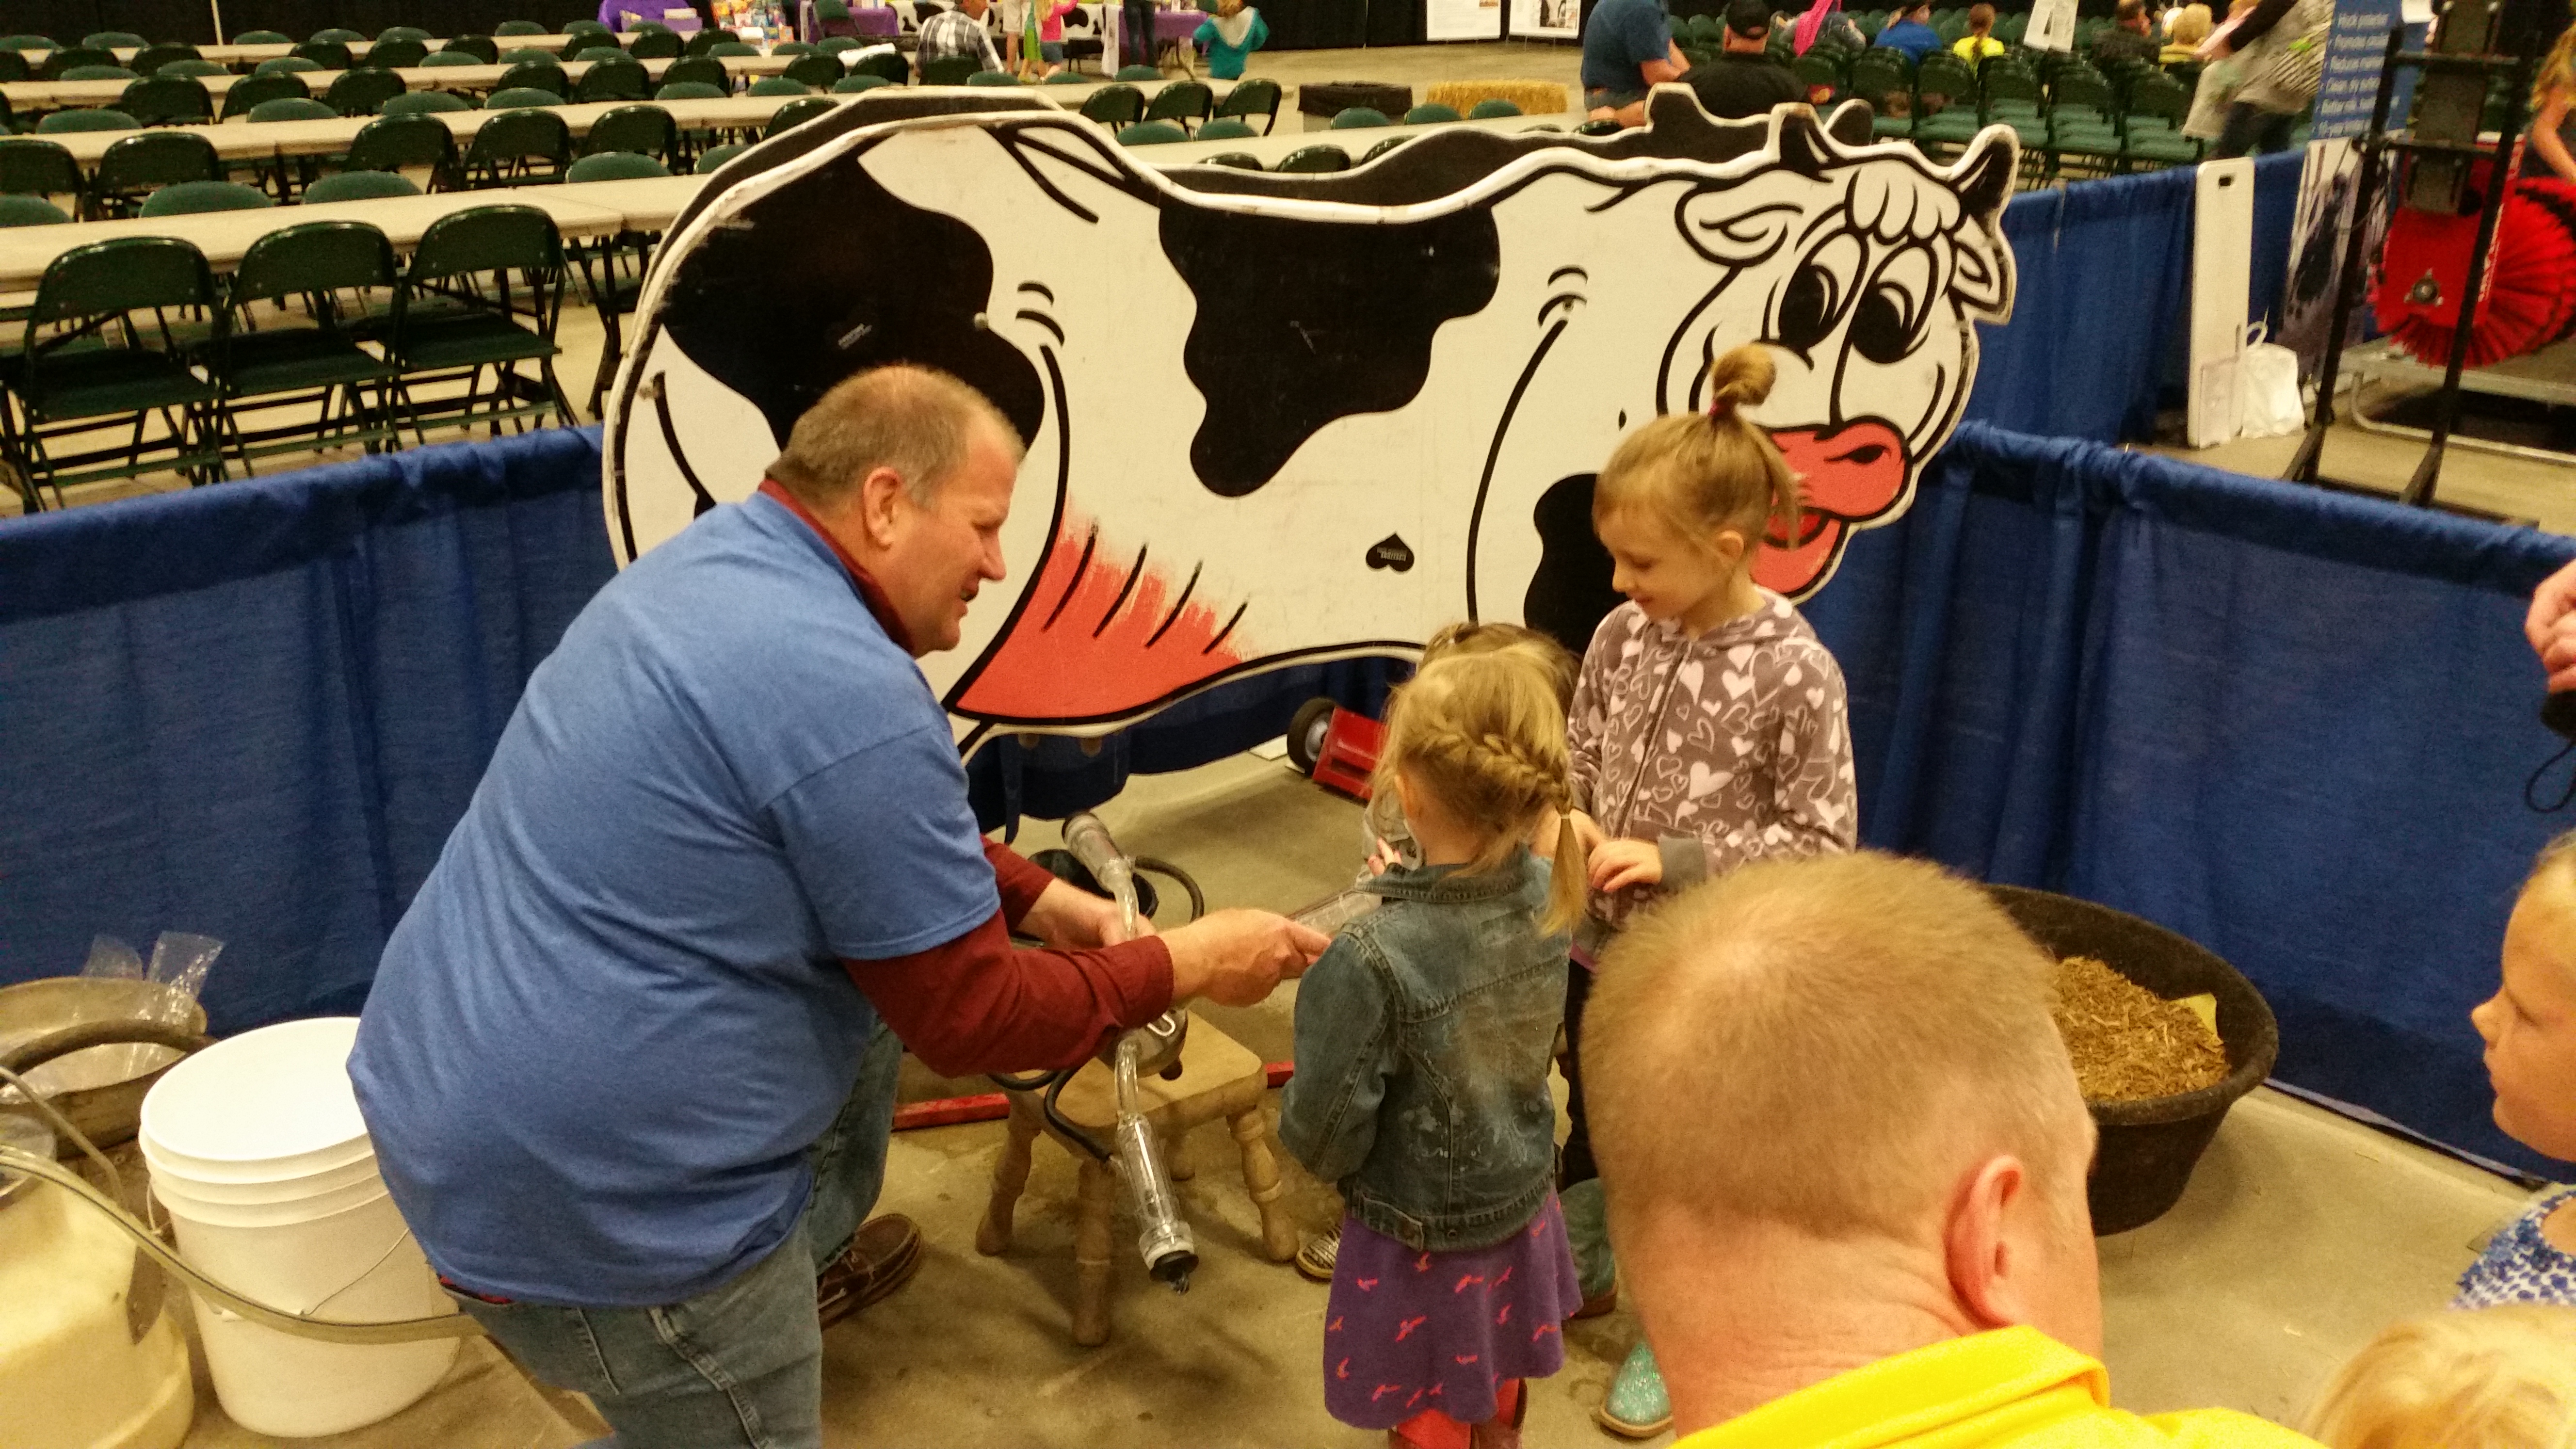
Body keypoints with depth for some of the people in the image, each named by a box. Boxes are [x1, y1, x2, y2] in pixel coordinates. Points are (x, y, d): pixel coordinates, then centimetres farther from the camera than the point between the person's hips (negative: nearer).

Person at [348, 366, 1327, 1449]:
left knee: (875, 970, 24)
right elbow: (970, 1015, -16)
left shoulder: (712, 561, 5)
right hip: (582, 1191, -9)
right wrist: (1188, 965, -5)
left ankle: (804, 1266, 39)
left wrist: (1038, 899, 13)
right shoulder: (849, 690, -25)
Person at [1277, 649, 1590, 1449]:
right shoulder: (1548, 897, -17)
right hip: (1520, 1211, 5)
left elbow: (1323, 1140, -22)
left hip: (1423, 1242, -5)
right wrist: (1411, 893, 10)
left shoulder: (1370, 963, -35)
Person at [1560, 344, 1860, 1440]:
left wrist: (1674, 858, -24)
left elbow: (1823, 842, -18)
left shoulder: (1796, 674, -23)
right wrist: (1572, 820, -16)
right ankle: (1581, 1266, 51)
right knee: (1590, 1124, 25)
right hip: (1601, 944, 5)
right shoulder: (1623, 634, -8)